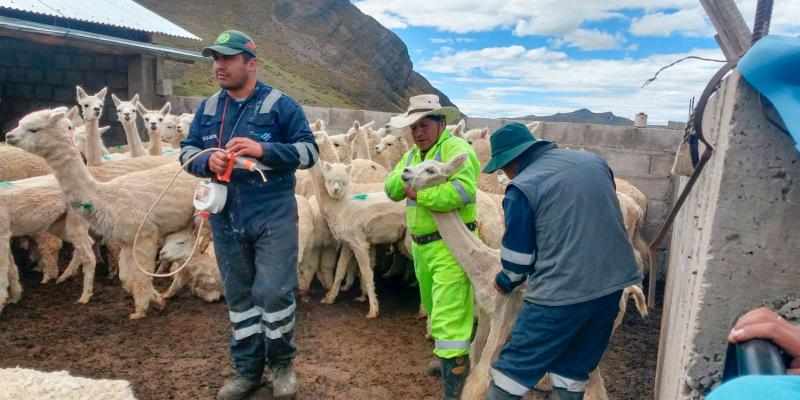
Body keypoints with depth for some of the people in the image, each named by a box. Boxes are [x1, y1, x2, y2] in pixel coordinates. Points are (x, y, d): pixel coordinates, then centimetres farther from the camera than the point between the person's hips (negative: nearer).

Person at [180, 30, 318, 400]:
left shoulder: (280, 104, -4)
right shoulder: (207, 108, 10)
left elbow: (309, 150, -7)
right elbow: (186, 151, 13)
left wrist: (263, 150, -21)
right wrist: (207, 160, -11)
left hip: (273, 216, -5)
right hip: (225, 218, 5)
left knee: (273, 292, -5)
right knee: (238, 296, 13)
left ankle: (281, 364, 20)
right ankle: (247, 370, 29)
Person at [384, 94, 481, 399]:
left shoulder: (456, 148, -14)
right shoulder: (412, 154, 14)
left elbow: (461, 191, -30)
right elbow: (391, 188, 6)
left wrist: (418, 193, -20)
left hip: (450, 247, -9)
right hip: (421, 246, 9)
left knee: (448, 319, -8)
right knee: (435, 310, 25)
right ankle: (449, 358, 47)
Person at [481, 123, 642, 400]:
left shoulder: (522, 187, -9)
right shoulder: (594, 161, 10)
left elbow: (518, 257, -6)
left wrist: (504, 282, 14)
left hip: (562, 290, -7)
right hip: (612, 282, 7)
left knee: (516, 365, 5)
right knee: (574, 368, 18)